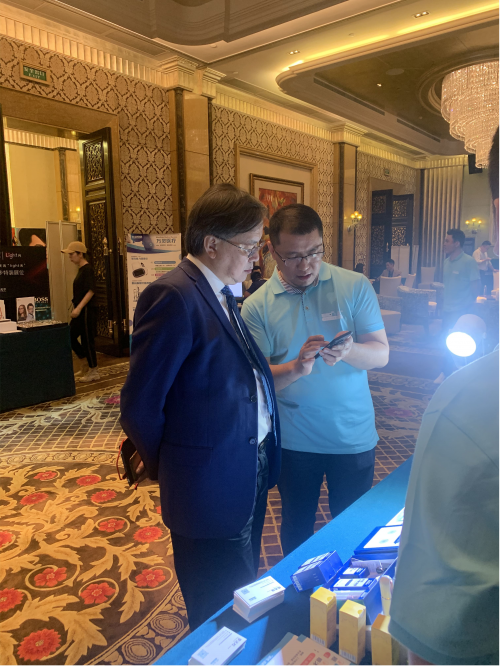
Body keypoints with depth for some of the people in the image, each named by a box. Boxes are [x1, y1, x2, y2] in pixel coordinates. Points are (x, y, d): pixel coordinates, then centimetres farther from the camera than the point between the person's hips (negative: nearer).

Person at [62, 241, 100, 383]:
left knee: (87, 340, -2)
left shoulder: (87, 269, -14)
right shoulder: (81, 270, 14)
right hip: (79, 311, 9)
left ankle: (94, 371, 9)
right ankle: (85, 363, 25)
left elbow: (91, 291, -22)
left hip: (87, 311, -9)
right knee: (71, 336, 12)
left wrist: (79, 308, -25)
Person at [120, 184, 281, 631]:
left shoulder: (223, 294, 8)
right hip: (210, 489, -8)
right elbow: (139, 405, -19)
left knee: (243, 594, 27)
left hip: (249, 477, 9)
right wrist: (164, 467, -6)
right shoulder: (174, 297, -22)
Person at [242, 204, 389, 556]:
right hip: (293, 440, 1)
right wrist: (296, 367, -28)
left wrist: (348, 351, -30)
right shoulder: (257, 306, -7)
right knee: (296, 528, 20)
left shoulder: (355, 286, -6)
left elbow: (381, 354, -8)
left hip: (353, 436, 0)